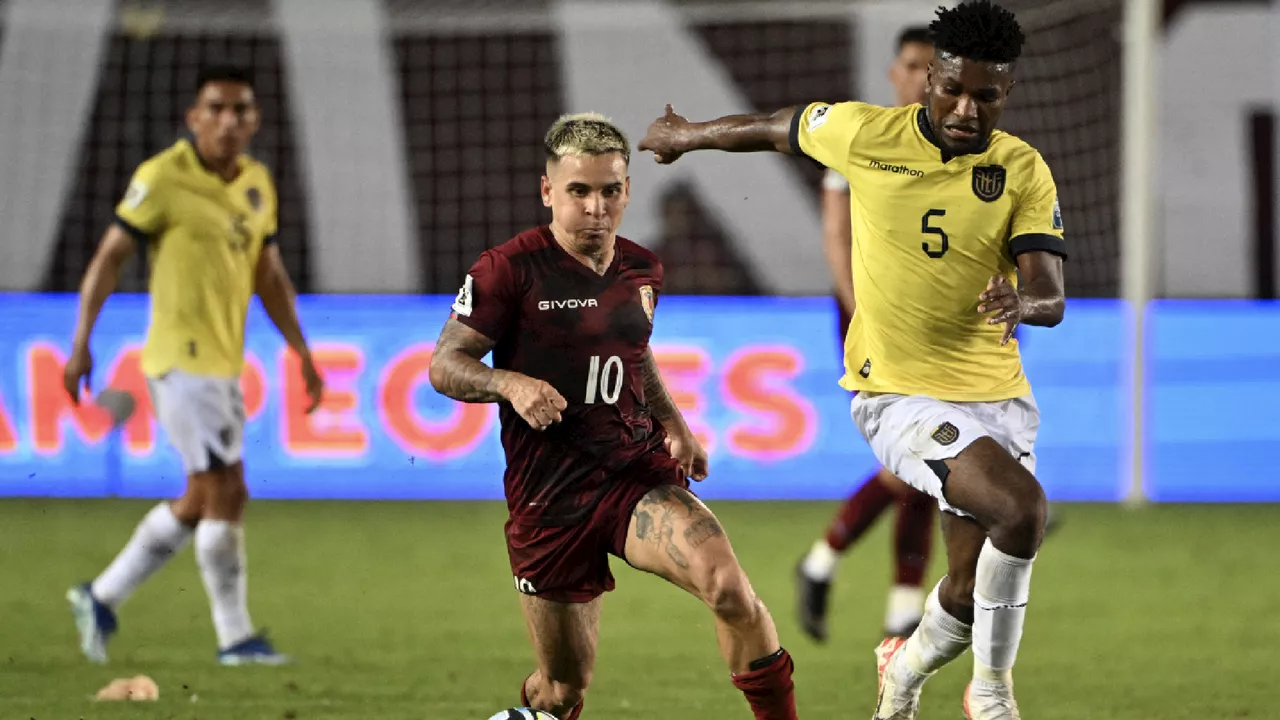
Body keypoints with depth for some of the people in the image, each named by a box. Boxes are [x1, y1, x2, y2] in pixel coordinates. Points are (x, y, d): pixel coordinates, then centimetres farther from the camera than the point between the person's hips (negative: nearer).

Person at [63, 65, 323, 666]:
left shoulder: (258, 183, 11)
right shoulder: (163, 178, -10)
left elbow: (269, 277, 19)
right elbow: (109, 257, -8)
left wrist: (303, 354, 15)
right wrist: (81, 341, -12)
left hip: (225, 364, 8)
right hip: (181, 361, -8)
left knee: (200, 502, 13)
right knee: (227, 491, -11)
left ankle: (102, 598, 24)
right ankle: (235, 636, -4)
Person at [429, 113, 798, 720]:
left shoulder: (641, 270, 9)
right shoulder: (509, 270, -8)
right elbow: (444, 366, -6)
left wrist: (672, 423, 13)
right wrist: (512, 383, -25)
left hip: (638, 475, 3)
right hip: (548, 499, -3)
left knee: (729, 589, -25)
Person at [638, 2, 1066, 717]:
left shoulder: (1025, 171, -3)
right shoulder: (865, 132, -7)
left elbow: (1051, 298, -11)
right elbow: (774, 129, 13)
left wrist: (1023, 303, -34)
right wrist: (687, 135, 28)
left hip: (999, 395, 3)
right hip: (900, 392, -3)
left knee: (971, 596, 5)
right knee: (1021, 506, -28)